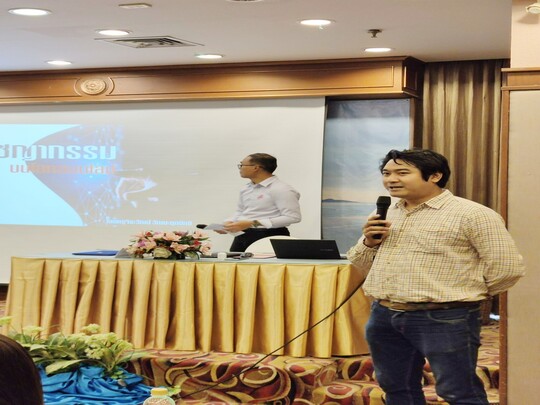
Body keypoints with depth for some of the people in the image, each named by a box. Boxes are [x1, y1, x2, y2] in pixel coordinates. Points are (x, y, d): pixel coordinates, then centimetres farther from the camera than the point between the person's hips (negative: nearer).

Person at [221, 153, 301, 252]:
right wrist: (229, 222, 2)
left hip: (268, 236, -7)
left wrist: (252, 223, -22)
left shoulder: (281, 189, -12)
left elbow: (293, 217, -19)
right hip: (241, 236, 7)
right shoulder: (246, 189, 14)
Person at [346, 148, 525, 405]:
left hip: (445, 320, -7)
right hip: (383, 316, 7)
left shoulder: (472, 214, -10)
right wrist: (369, 243, -1)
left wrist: (464, 295, 1)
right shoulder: (386, 215, 13)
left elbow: (507, 267, -11)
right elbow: (363, 265, 21)